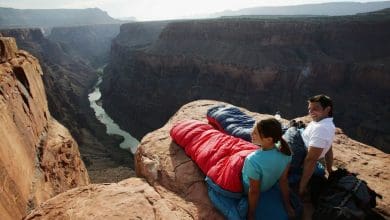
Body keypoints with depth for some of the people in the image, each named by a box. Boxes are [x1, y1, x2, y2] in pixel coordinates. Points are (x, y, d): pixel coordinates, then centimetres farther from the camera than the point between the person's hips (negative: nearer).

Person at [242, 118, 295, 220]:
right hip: (268, 186, 5)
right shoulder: (285, 152, -25)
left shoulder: (254, 161, -44)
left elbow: (254, 191, -28)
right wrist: (287, 204, 6)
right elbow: (283, 180, -11)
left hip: (247, 188, -5)